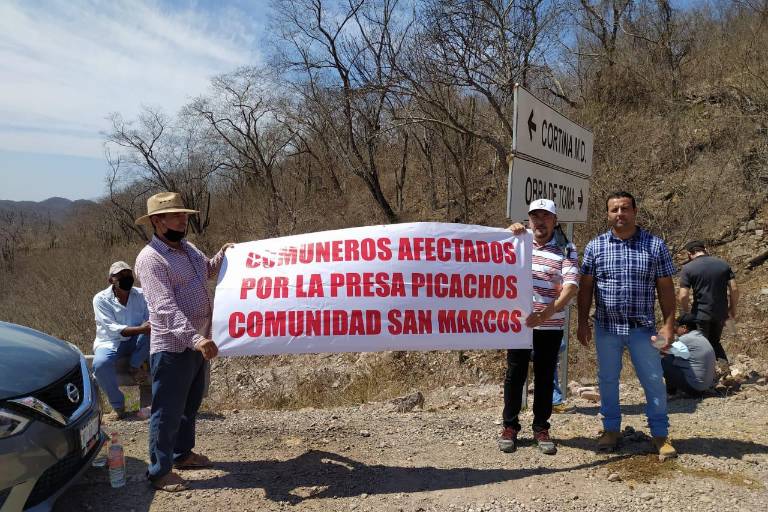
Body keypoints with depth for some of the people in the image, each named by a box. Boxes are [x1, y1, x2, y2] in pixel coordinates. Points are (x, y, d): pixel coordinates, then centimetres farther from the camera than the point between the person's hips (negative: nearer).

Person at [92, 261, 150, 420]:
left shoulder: (140, 295, -1)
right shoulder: (101, 299, -10)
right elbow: (111, 328, -23)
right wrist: (140, 329, -38)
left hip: (134, 342, 2)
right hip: (110, 342, -2)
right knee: (100, 364, -35)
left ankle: (135, 366, -6)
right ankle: (118, 406, -14)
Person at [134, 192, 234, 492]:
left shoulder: (187, 248, 9)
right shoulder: (150, 259, -18)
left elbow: (207, 270, 30)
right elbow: (166, 307, -28)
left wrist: (223, 255, 10)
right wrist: (195, 338, -38)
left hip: (198, 343, 9)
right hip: (172, 347, -9)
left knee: (191, 403, 21)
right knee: (168, 410, 1)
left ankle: (182, 453, 38)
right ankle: (160, 471, 15)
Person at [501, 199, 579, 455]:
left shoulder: (566, 249, -3)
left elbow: (571, 286, -14)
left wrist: (546, 313, -28)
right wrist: (508, 233, -14)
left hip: (551, 325, -1)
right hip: (518, 320, 1)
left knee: (545, 376, 9)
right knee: (515, 374, 8)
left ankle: (541, 429, 22)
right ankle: (510, 426, 20)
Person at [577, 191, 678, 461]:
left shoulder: (655, 245, 0)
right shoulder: (595, 246, 2)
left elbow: (666, 288, 1)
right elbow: (585, 288, 4)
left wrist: (669, 324, -4)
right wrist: (582, 322, 1)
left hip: (642, 328, -1)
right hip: (606, 327, 1)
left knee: (654, 381, 4)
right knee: (607, 380, 11)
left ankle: (660, 435, 20)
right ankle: (611, 429, 26)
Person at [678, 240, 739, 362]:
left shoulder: (688, 268, -9)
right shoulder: (723, 264, 3)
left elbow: (683, 296, -15)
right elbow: (734, 289, -1)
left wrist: (686, 313, 1)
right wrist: (732, 308, 13)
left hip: (701, 315, -5)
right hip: (721, 313, 5)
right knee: (715, 342, 24)